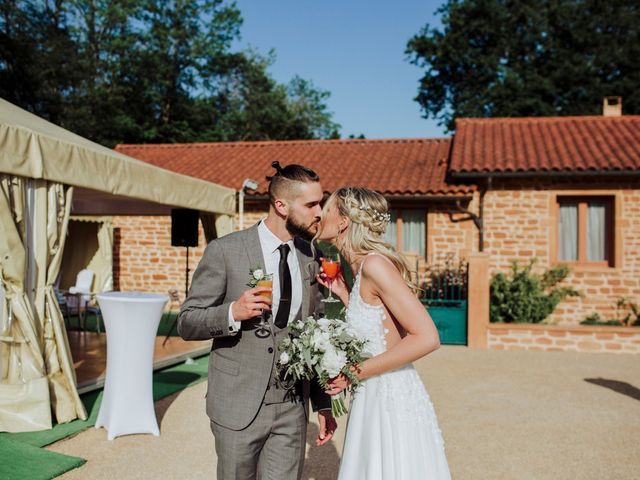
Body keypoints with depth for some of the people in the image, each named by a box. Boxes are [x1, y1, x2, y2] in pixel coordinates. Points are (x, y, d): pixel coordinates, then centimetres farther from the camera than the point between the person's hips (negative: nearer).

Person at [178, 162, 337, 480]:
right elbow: (186, 324, -7)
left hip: (292, 407, 4)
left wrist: (322, 403, 11)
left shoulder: (309, 257, 5)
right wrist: (232, 312, -26)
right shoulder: (224, 251, -11)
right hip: (239, 406, -3)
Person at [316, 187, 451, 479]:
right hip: (373, 400, 9)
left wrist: (357, 372, -18)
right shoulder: (359, 270, 9)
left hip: (393, 402, -8)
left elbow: (427, 338, -22)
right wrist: (343, 294, 8)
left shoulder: (375, 264, -18)